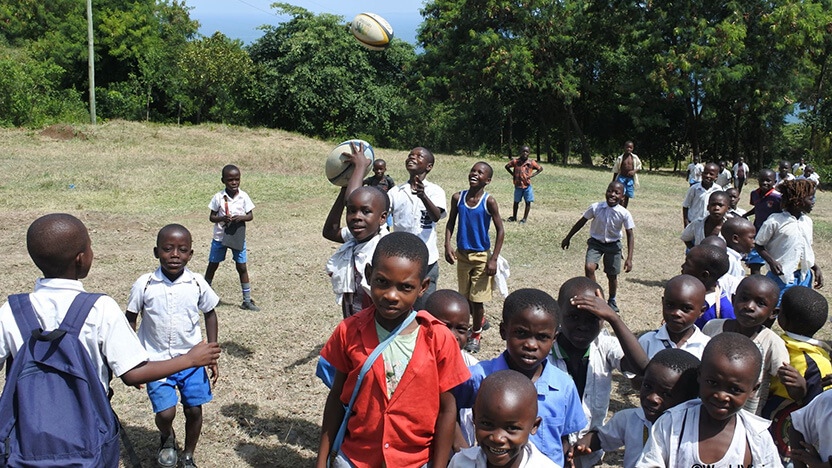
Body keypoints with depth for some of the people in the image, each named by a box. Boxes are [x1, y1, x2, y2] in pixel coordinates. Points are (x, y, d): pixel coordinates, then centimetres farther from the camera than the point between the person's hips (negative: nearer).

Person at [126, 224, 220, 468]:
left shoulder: (197, 283, -9)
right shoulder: (144, 285, -12)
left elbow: (210, 313, 5)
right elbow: (130, 319, 1)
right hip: (156, 361, -1)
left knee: (194, 409, 7)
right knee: (165, 413, -8)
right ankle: (167, 439, 30)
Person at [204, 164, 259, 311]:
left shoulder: (243, 196, -6)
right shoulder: (219, 197, -9)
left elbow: (250, 215, -2)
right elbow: (211, 217, -4)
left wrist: (240, 218, -23)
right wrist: (222, 218, -24)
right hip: (220, 237, 0)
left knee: (242, 267, 2)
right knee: (212, 265, 11)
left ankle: (247, 300, 10)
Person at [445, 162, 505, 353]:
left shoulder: (489, 201, -14)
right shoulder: (458, 197, -4)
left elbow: (500, 230, -10)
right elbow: (451, 223, 6)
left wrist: (494, 259, -15)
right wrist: (447, 246, -8)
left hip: (481, 255, -4)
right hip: (462, 254, 4)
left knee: (477, 298, 1)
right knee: (465, 296, 15)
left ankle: (476, 334, 22)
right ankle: (480, 320, 43)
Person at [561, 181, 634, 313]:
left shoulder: (624, 214, -19)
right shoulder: (595, 208, -17)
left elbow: (630, 235, -11)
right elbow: (581, 222, -2)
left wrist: (629, 259, -16)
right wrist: (568, 238, 6)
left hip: (613, 245, 0)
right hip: (595, 243, 0)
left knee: (612, 275, 10)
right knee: (589, 267, -22)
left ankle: (612, 300, 38)